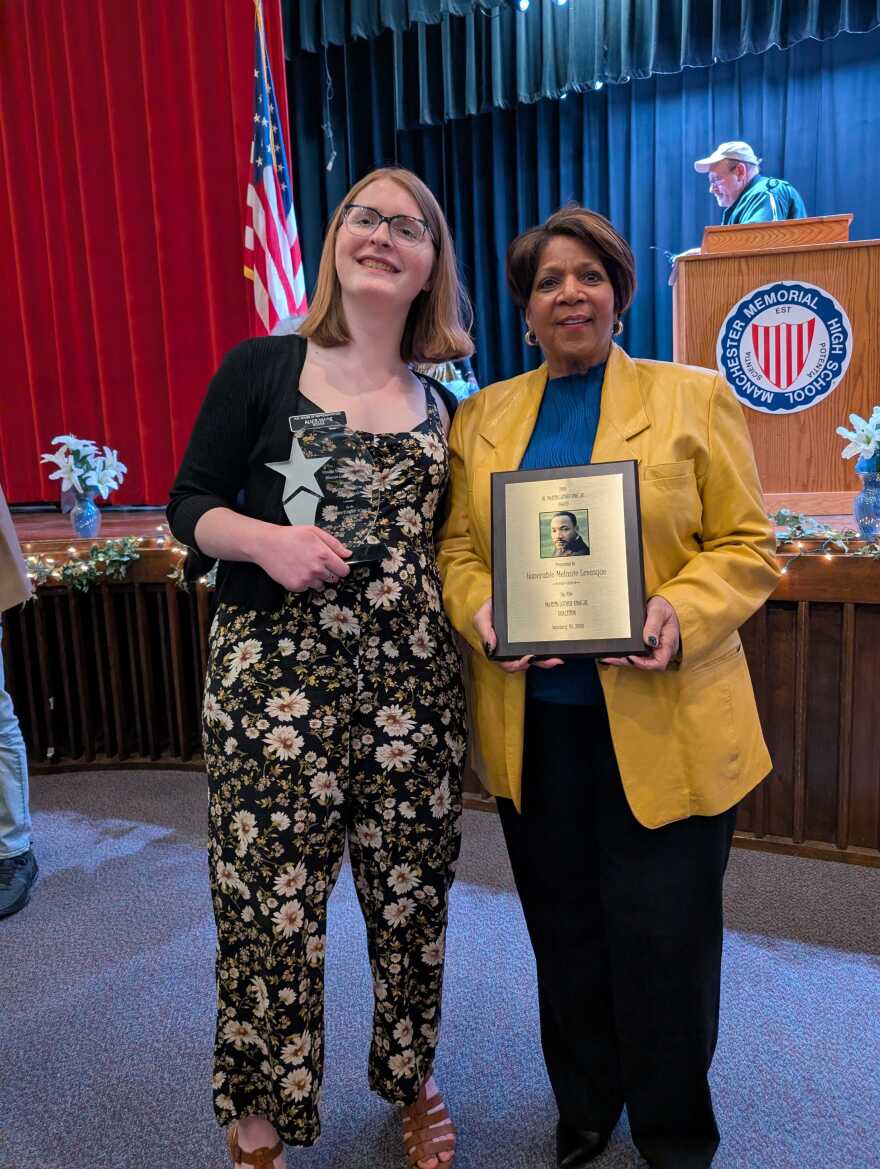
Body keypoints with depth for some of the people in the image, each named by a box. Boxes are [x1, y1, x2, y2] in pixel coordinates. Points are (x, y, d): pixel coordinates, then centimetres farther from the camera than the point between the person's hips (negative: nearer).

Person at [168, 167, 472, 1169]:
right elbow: (189, 505, 1)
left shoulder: (443, 409, 12)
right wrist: (268, 539, -17)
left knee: (413, 895, 12)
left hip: (412, 679, 3)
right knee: (268, 902, 4)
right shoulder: (260, 369, 2)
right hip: (275, 679, -3)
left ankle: (410, 1081, 40)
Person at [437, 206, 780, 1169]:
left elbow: (747, 546, -2)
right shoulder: (481, 416, 10)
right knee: (566, 937, 18)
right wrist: (480, 611, -12)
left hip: (662, 722, -2)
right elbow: (457, 547, 9)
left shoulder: (694, 397, 1)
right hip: (531, 721, 3)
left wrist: (681, 613, -20)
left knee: (663, 946, 6)